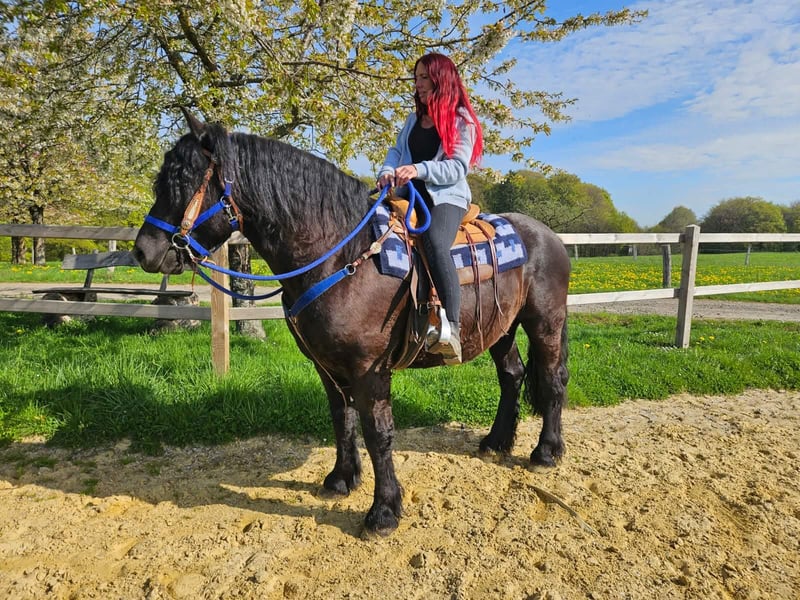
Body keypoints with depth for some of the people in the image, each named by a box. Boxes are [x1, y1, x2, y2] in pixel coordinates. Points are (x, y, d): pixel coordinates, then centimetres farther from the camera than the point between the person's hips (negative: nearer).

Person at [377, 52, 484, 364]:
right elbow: (397, 150, 16)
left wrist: (419, 169, -25)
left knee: (434, 243, -37)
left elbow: (457, 167, -10)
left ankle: (451, 328, -43)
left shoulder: (461, 121, 2)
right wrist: (387, 171, -8)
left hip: (447, 197, -7)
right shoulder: (414, 119, 22)